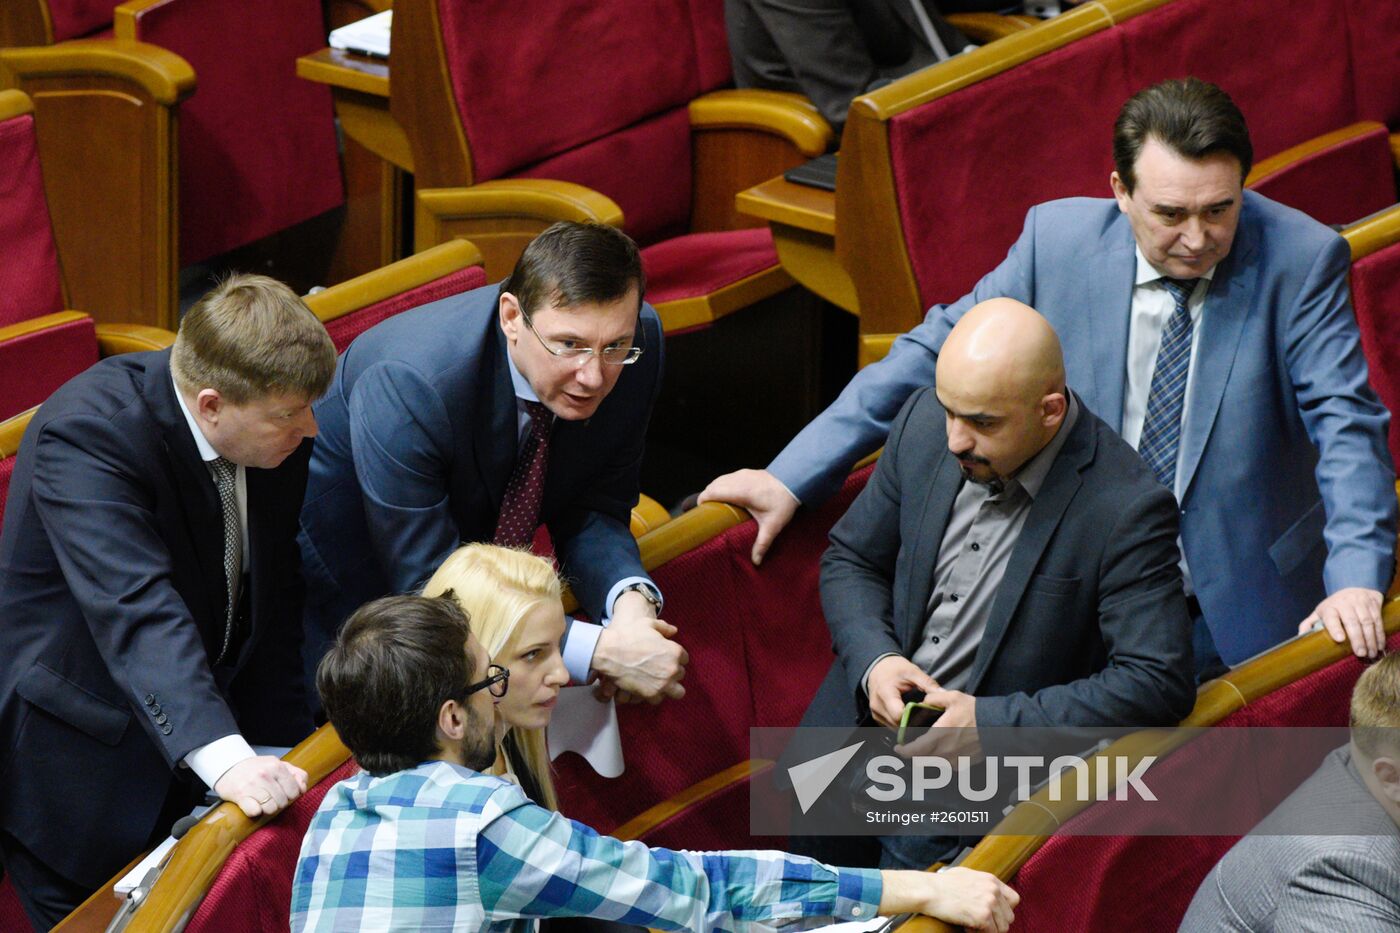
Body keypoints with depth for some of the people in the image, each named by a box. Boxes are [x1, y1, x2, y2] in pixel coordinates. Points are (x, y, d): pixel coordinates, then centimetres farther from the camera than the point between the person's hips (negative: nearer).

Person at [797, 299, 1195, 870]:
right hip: (880, 709, 5)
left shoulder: (1126, 508, -18)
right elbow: (850, 560, 11)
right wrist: (875, 661, -9)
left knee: (914, 849, -22)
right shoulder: (926, 422, -2)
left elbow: (1159, 683, -21)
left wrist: (989, 721, -22)